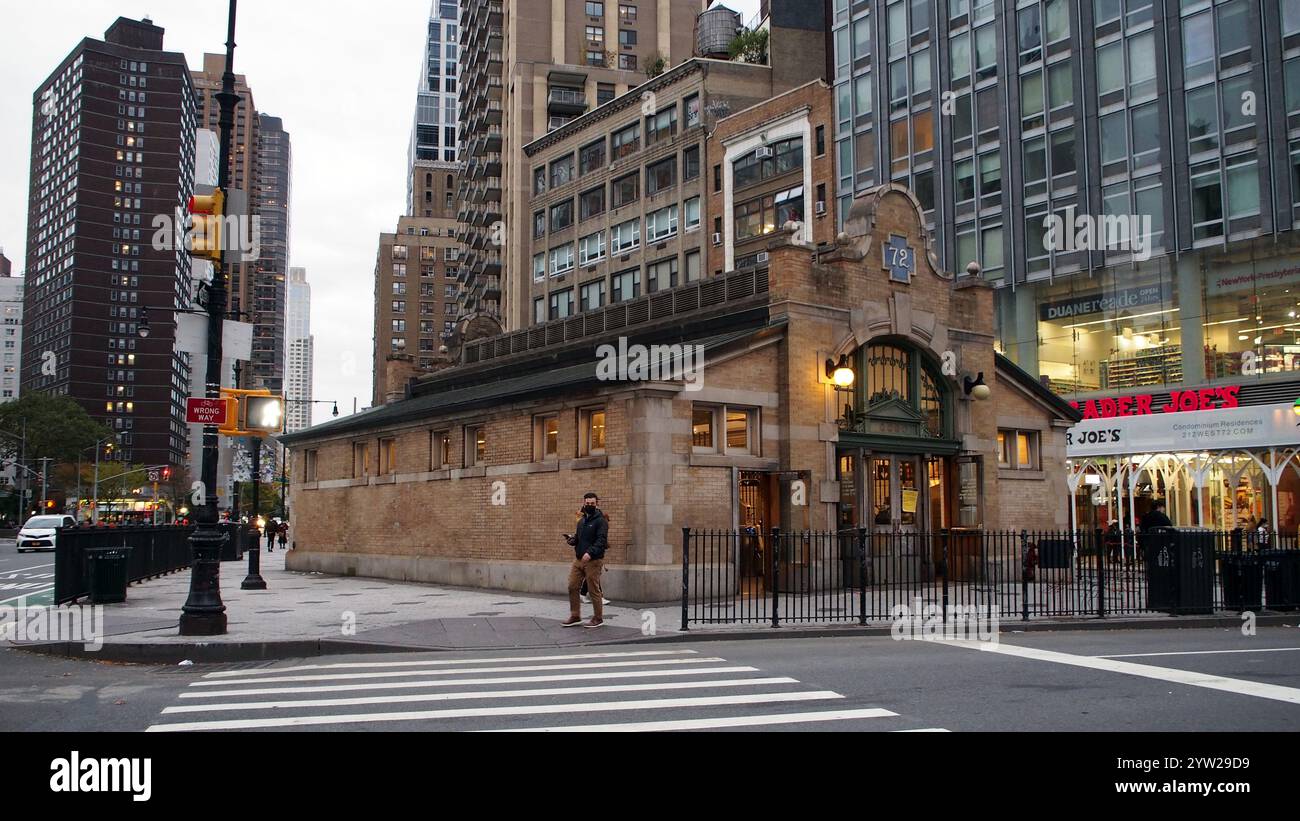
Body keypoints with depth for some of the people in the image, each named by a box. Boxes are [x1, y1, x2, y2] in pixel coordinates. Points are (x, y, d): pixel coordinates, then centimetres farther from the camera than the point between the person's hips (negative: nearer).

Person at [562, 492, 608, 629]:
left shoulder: (600, 521, -7)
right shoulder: (581, 520, 17)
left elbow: (601, 540, -19)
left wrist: (590, 552, -32)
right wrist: (571, 540, 2)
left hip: (593, 561, -7)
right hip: (578, 559, 8)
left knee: (594, 590, -1)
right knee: (572, 587, 5)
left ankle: (598, 619, 10)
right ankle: (575, 617, 16)